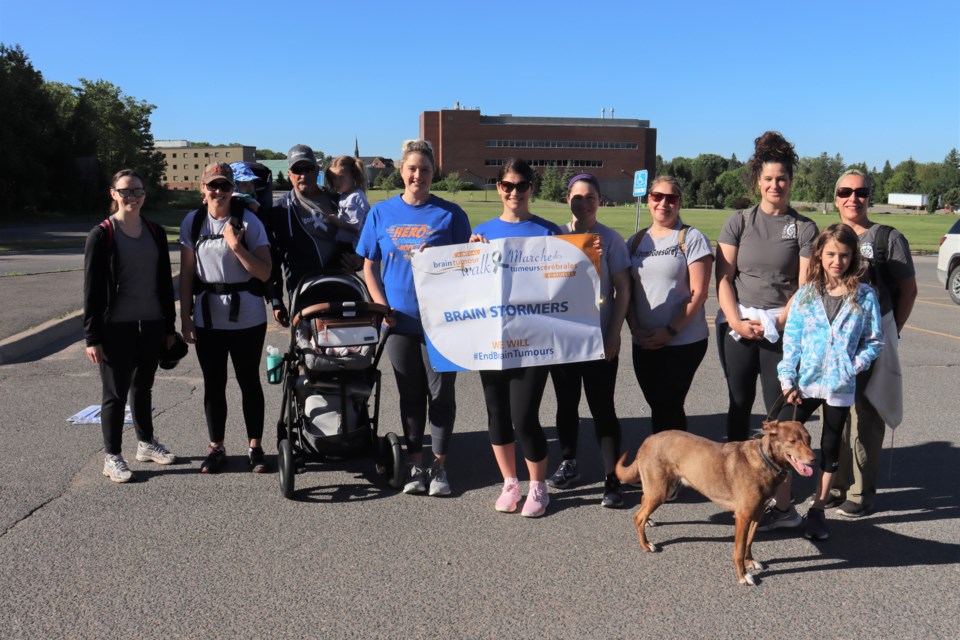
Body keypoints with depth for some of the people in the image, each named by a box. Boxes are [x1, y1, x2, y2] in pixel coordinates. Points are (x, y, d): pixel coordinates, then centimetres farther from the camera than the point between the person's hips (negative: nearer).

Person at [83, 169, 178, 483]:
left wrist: (170, 326, 10)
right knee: (116, 393, 4)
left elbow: (165, 282, 11)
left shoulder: (155, 233, 7)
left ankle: (146, 443, 33)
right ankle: (112, 457, 16)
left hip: (151, 326, 4)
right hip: (116, 328, -4)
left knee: (143, 387, 18)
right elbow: (92, 289, -8)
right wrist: (92, 337, -11)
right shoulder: (101, 235, -7)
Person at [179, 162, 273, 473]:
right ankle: (216, 447, 24)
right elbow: (186, 273, 5)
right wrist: (185, 317, 2)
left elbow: (264, 273, -9)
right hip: (207, 319, 2)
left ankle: (255, 447, 20)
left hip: (247, 318, -2)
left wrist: (236, 246, -21)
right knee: (213, 384, 11)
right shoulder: (192, 222, 3)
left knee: (249, 382, 8)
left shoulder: (249, 221, -5)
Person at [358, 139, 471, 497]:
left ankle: (439, 465, 17)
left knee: (441, 394, 3)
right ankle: (415, 465, 23)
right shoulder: (381, 213, 6)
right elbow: (369, 266, 10)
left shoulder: (450, 214, -1)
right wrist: (381, 305, -3)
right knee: (410, 395, 12)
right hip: (399, 320, 2)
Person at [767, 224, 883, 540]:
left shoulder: (864, 296, -1)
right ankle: (781, 506, 15)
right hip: (803, 383, 1)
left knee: (830, 448, 10)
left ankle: (818, 509, 24)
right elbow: (791, 339, 1)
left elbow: (875, 340, 4)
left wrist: (857, 363, -12)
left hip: (840, 386, -1)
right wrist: (787, 378, -6)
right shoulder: (806, 294, 1)